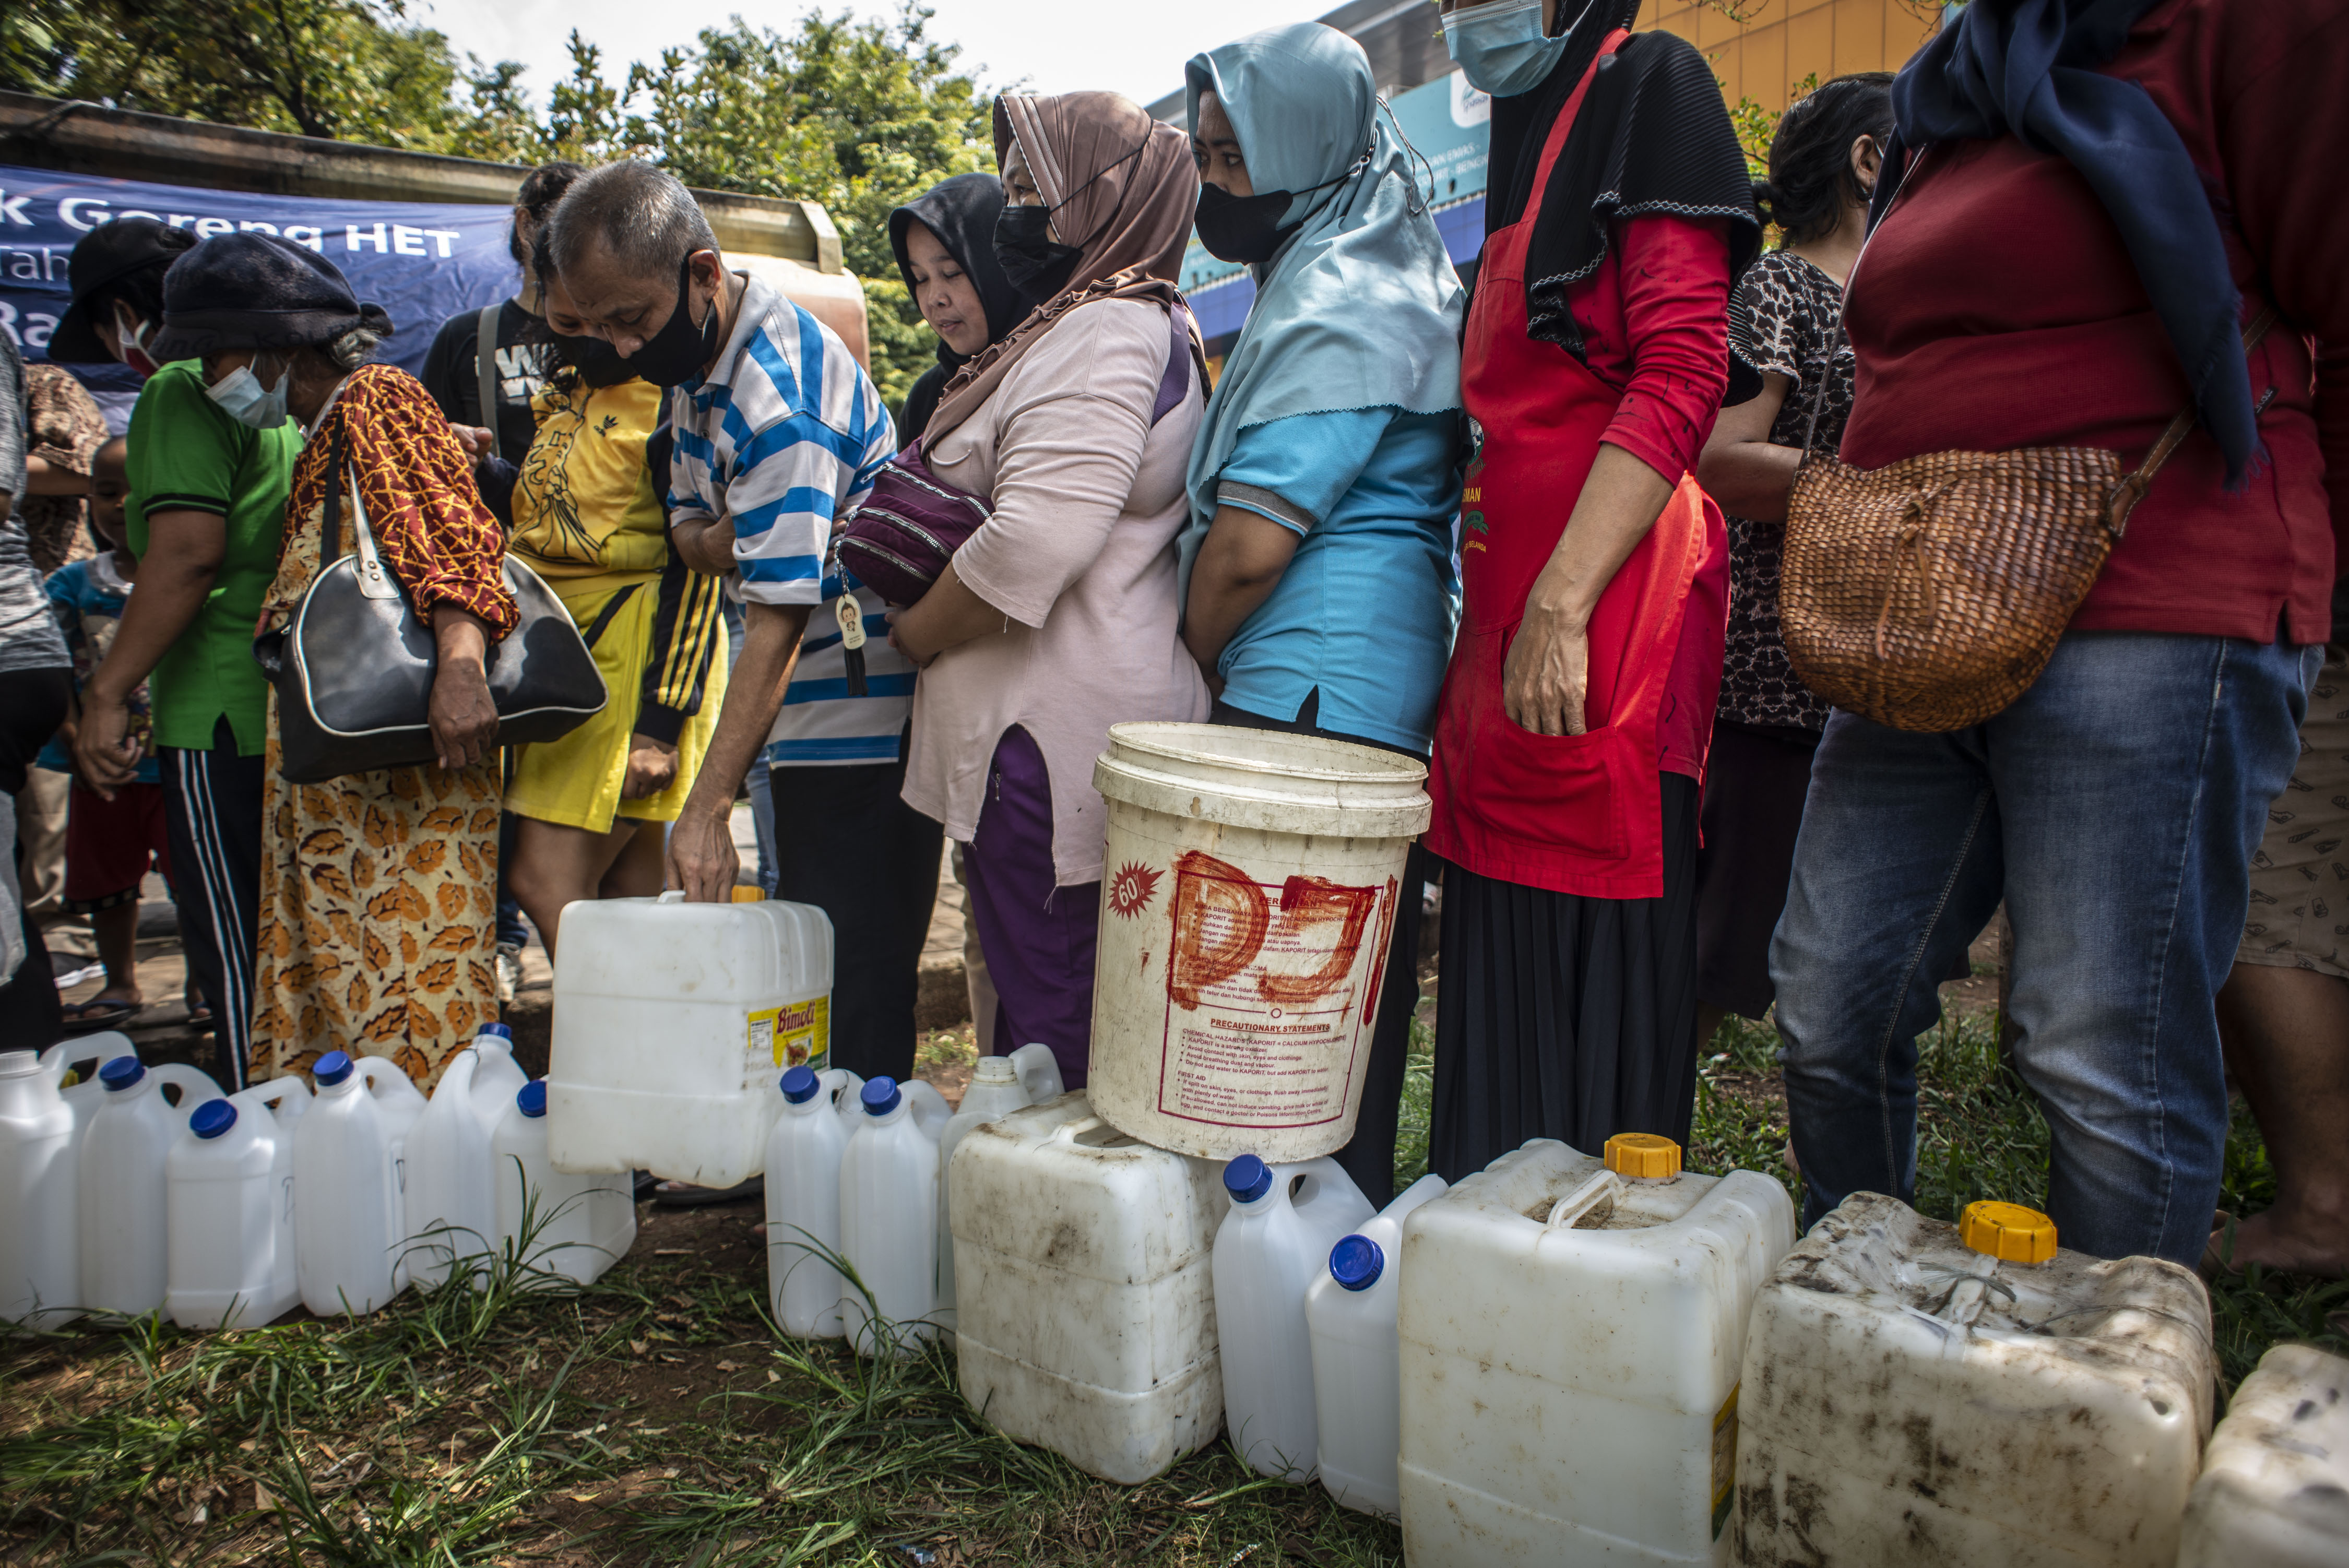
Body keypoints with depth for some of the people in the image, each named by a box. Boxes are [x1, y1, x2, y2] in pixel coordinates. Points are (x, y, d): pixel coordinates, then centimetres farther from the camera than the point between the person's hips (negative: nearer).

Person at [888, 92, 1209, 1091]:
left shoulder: (1104, 334, -13)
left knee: (1050, 1025, -3)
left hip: (1057, 736, -11)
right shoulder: (1145, 325, 21)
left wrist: (918, 631, -8)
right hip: (1060, 726, 11)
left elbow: (1035, 542, -24)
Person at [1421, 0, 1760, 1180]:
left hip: (1604, 620, -8)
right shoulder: (1528, 136, 25)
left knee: (1598, 972, -4)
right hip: (1503, 617, 9)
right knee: (1502, 987, 11)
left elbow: (1682, 371, -13)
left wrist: (1561, 605, -21)